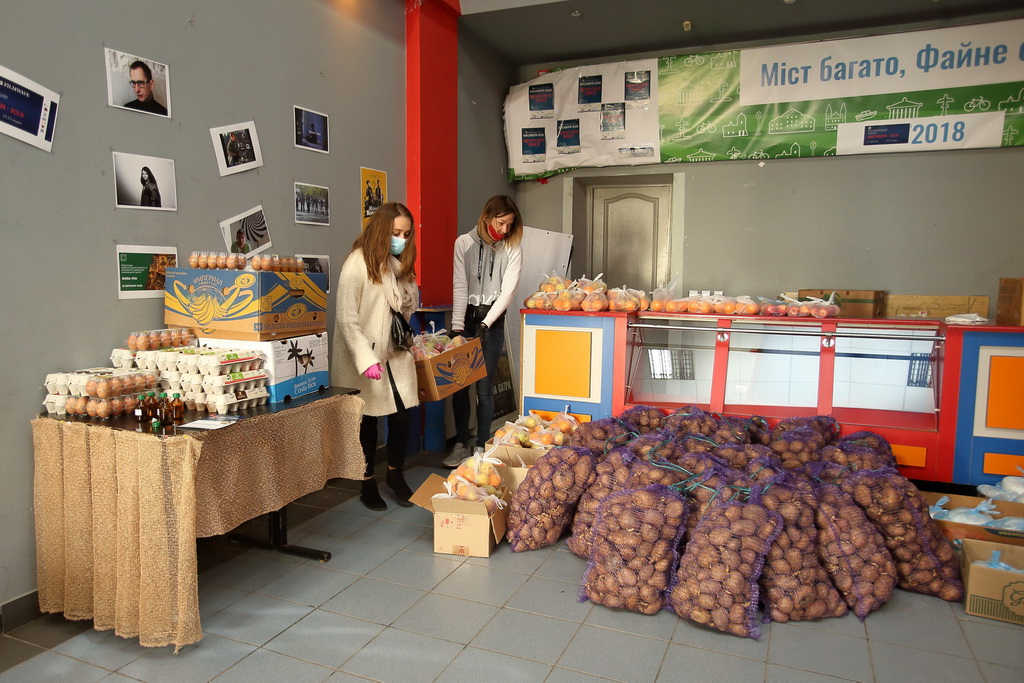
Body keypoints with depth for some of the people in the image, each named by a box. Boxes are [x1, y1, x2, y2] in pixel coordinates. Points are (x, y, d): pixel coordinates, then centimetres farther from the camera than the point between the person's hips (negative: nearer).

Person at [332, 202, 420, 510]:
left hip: (396, 354, 6)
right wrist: (365, 359, -24)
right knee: (367, 420, 6)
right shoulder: (357, 264, -14)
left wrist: (410, 298, 4)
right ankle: (368, 484, 25)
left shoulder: (401, 264, 9)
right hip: (365, 357, -6)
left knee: (402, 416, 2)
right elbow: (346, 319, -19)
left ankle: (395, 474, 26)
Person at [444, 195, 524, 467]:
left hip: (492, 321, -1)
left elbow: (508, 290, -5)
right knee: (459, 384, 3)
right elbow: (460, 287, -4)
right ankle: (461, 444, 15)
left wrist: (485, 324, -15)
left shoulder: (512, 250, 0)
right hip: (465, 317, 1)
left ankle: (481, 447, 10)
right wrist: (457, 327, -12)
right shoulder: (464, 243, 0)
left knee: (484, 387, -2)